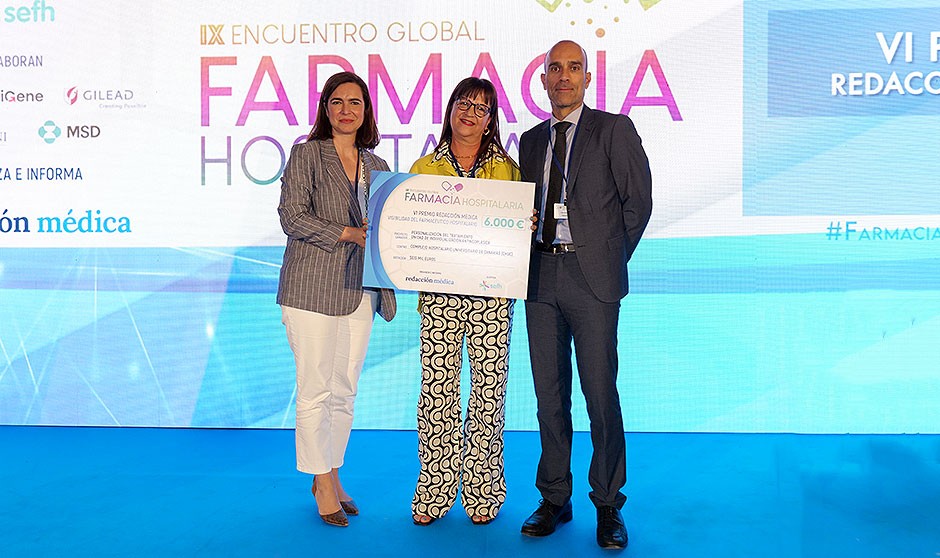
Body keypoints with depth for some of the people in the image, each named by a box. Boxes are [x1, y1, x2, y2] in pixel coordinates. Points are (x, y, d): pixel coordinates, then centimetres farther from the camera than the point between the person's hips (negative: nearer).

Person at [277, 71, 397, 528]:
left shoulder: (376, 166, 15)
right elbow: (291, 216, -8)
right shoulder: (306, 154, 0)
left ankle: (333, 475, 25)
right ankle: (322, 484, 13)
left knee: (345, 391, 10)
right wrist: (348, 233, -15)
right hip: (313, 287, -5)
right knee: (315, 389, -1)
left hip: (359, 289, 5)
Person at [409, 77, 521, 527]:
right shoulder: (424, 167, 12)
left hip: (491, 293, 0)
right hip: (439, 293, 0)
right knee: (437, 390, -1)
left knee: (489, 389, 1)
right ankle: (435, 491, 14)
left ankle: (482, 491, 16)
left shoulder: (507, 168, 11)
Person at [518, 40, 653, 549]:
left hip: (591, 277, -4)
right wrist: (530, 262, 5)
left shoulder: (614, 129, 3)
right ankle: (554, 500, 21)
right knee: (549, 395, 9)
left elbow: (638, 200, 1)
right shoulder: (531, 139, 18)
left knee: (601, 393, -2)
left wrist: (610, 259, 1)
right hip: (541, 277, 5)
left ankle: (608, 507, 13)